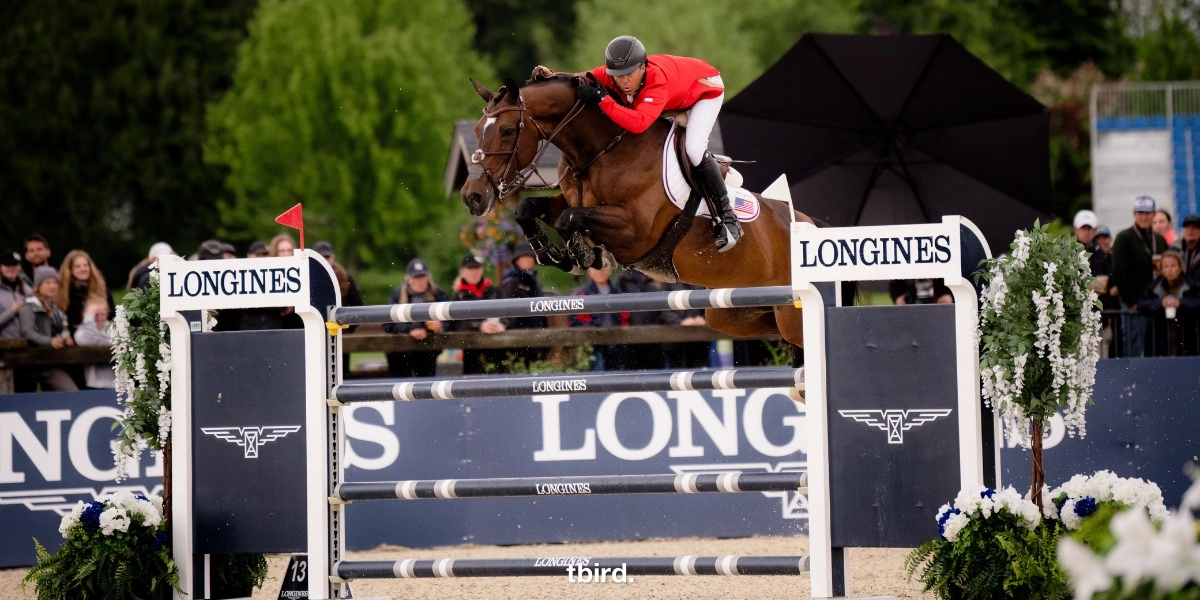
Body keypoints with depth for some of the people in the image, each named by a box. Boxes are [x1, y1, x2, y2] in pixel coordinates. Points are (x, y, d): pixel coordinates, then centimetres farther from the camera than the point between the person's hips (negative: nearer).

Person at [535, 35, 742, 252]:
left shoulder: (657, 80, -46)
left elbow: (638, 123, -58)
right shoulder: (611, 74, -27)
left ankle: (727, 218, -14)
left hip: (706, 88, -8)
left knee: (694, 149, -24)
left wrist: (602, 99, -62)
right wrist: (548, 75, -34)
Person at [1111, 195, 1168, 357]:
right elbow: (1118, 273, -8)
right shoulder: (1124, 239, -1)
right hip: (1134, 305, -5)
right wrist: (1131, 301, -12)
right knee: (1132, 351, -7)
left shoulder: (1160, 240, 17)